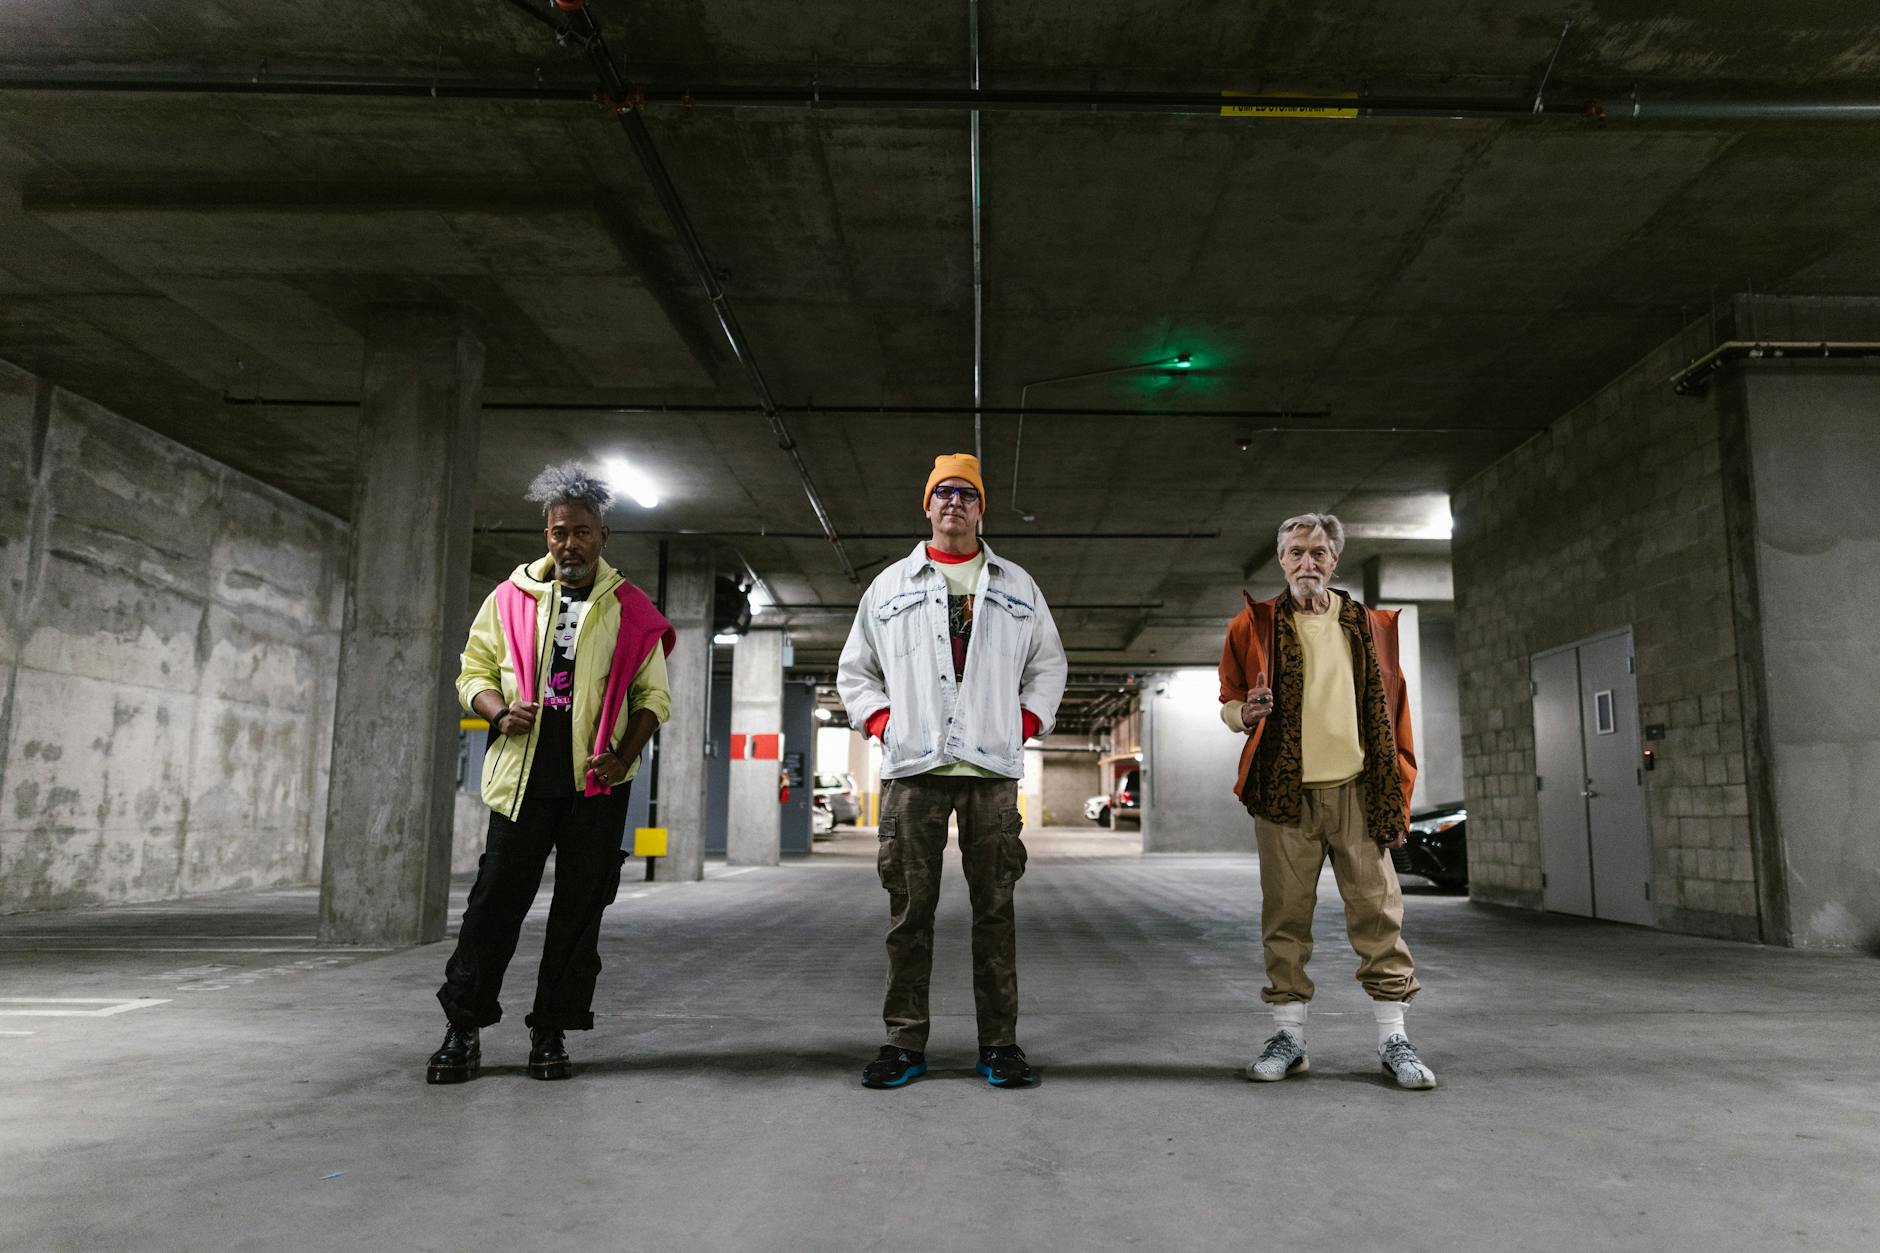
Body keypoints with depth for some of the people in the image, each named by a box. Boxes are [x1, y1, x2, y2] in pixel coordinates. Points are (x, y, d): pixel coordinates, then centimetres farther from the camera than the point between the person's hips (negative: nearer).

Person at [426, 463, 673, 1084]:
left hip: (598, 781, 0)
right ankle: (462, 1028, 14)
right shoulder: (510, 598, 8)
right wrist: (501, 712, -9)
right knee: (497, 898, 1)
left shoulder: (630, 611, 6)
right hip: (523, 775, 0)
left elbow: (654, 695, 7)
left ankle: (551, 1032, 15)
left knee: (580, 906, 4)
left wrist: (623, 757, -7)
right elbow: (474, 672, 13)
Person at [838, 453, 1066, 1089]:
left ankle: (1000, 1042, 10)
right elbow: (855, 670, 18)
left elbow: (1048, 666, 20)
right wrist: (882, 721, 3)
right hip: (912, 770, 0)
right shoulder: (890, 585, 15)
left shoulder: (1017, 585, 16)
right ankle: (905, 1041, 9)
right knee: (909, 909, 1)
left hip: (992, 770, 0)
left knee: (995, 908, 2)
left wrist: (1026, 723, 6)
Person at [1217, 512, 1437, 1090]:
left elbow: (1392, 712, 11)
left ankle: (1393, 1038, 10)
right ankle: (1288, 1035, 14)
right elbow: (1229, 697, 13)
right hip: (1283, 794, -1)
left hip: (1357, 792, 1)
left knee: (1378, 911, 1)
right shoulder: (1253, 625, 7)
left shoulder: (1370, 626, 11)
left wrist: (1398, 795, 6)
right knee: (1286, 916, 4)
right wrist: (1243, 713, -12)